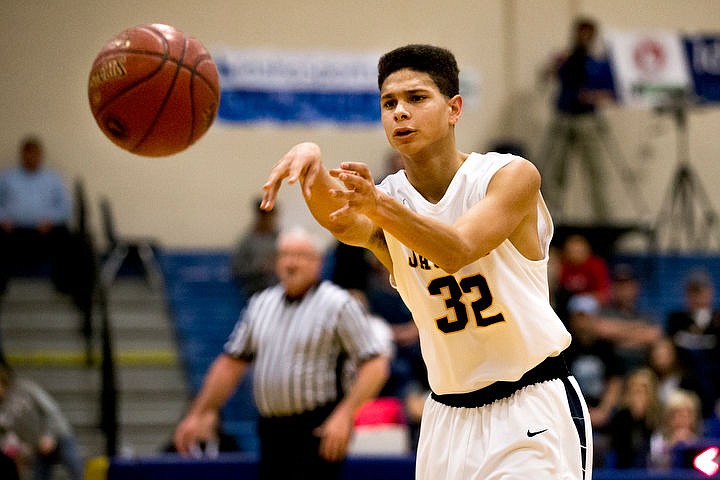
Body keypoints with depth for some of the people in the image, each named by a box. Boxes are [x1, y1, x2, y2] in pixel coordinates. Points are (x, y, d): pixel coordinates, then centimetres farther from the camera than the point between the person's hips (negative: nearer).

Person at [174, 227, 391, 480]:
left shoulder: (338, 305, -5)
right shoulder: (261, 304, 13)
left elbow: (376, 364, -10)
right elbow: (231, 362, 18)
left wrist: (344, 415, -20)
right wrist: (199, 413, 15)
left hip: (317, 432, -6)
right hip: (272, 431, 6)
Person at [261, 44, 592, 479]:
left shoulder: (512, 176, -10)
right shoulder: (385, 203, -1)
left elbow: (456, 251, -28)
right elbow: (343, 223, -26)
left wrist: (379, 205, -45)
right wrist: (310, 160, -48)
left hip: (533, 408, -4)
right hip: (449, 416, 4)